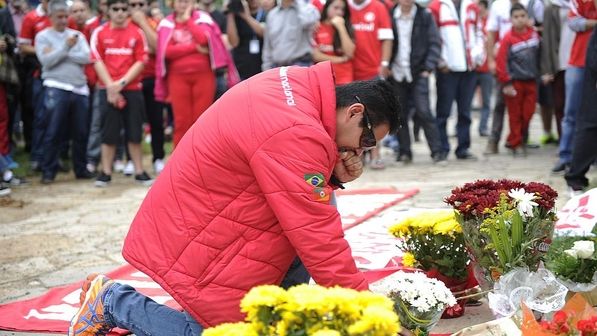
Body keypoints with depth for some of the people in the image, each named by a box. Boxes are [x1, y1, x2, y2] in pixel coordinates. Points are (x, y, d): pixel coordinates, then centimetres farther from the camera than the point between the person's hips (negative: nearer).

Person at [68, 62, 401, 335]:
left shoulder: (297, 84, -1)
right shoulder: (297, 135, -29)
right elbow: (319, 241, -26)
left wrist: (333, 173, -8)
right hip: (194, 244, -10)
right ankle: (114, 302, 6)